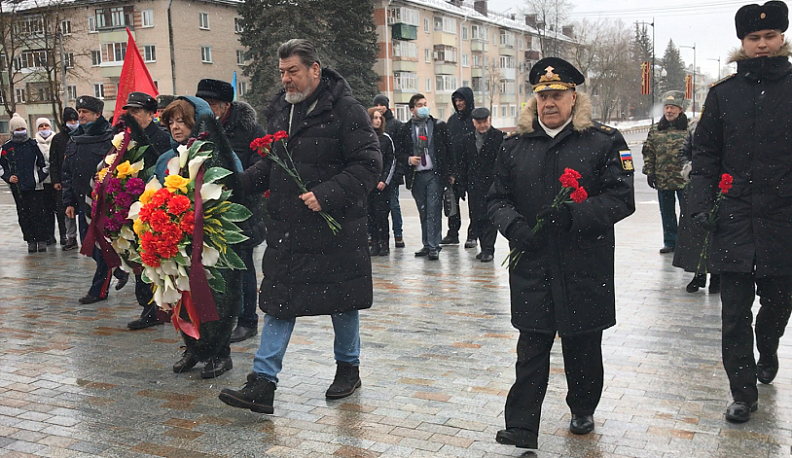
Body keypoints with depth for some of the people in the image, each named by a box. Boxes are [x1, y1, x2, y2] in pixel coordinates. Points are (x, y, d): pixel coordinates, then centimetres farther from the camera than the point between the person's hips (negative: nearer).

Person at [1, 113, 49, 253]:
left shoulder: (33, 144, 4)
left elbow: (44, 164, 10)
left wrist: (40, 177, -3)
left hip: (36, 187, -2)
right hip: (17, 188, 2)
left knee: (38, 214, -3)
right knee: (24, 215, 4)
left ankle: (42, 240, 5)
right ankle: (30, 241, 12)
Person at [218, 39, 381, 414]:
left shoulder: (344, 109, -11)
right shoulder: (280, 109, 10)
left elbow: (369, 163, -14)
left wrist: (327, 194, -23)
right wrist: (239, 182, 3)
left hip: (336, 228, -5)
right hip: (287, 228, 5)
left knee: (342, 300, 10)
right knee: (278, 300, 3)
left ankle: (348, 368, 32)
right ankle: (262, 384, 6)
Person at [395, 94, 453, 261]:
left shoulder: (439, 126, 4)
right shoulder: (405, 129, 7)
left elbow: (449, 149, 5)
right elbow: (399, 152, 11)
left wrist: (450, 173, 0)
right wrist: (408, 159, -10)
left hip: (435, 174, -2)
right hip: (416, 176, 2)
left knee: (434, 211, -7)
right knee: (423, 212, 9)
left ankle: (434, 247, -4)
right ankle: (426, 245, 16)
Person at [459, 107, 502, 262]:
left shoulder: (498, 137, -3)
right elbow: (463, 161, 14)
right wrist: (463, 183, 9)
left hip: (491, 184, -5)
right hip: (474, 186, 5)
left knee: (489, 217, -5)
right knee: (476, 217, 7)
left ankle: (488, 249, 0)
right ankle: (485, 247, 19)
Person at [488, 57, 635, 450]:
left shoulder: (604, 141, -1)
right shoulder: (515, 146, 9)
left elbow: (622, 198, -7)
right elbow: (497, 198, 10)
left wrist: (572, 216, -21)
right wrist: (515, 227, -11)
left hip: (585, 270, -1)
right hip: (532, 267, 2)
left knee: (583, 347, 13)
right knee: (531, 349, 1)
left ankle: (582, 411, 35)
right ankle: (521, 428, 4)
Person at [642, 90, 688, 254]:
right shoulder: (655, 130, 7)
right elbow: (648, 152, 10)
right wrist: (649, 171, 3)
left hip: (684, 179, -3)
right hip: (662, 179, 3)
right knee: (667, 213, 11)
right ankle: (670, 242, 22)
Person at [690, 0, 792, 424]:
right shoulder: (723, 93, 5)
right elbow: (705, 155, 6)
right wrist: (701, 204, -4)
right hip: (734, 221, 0)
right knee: (735, 312, 1)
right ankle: (743, 393, 14)